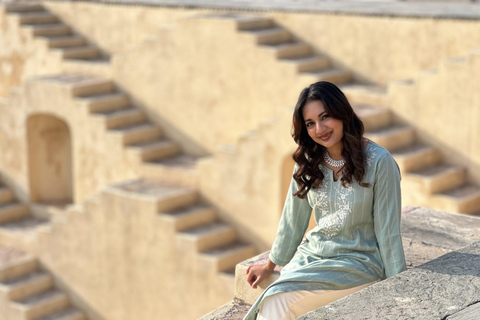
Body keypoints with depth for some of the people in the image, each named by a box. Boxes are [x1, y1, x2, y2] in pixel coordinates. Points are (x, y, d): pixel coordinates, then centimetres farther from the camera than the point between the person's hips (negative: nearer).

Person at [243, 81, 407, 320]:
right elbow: (293, 219, 13)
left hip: (357, 262, -5)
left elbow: (387, 230, -10)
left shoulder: (379, 162, -13)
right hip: (312, 254, 5)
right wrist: (269, 266, 21)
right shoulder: (308, 162, 3)